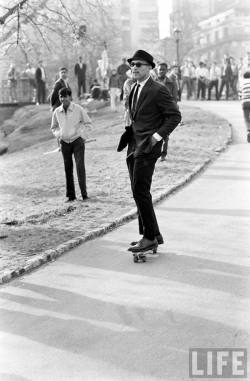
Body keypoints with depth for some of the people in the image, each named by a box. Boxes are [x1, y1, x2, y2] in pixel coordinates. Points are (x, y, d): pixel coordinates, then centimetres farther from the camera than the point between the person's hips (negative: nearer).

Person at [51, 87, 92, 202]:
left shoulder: (78, 109, -5)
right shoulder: (57, 112, 4)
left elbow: (88, 123, 5)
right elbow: (53, 127, 19)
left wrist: (80, 133, -6)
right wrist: (58, 135, 3)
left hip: (77, 141, -3)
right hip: (64, 143, 3)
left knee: (80, 166, -11)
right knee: (68, 169, 5)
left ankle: (84, 194, -6)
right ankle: (70, 195, 13)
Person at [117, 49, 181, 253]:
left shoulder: (158, 90, -11)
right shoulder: (134, 89, 17)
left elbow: (175, 116, -12)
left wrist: (157, 136, -16)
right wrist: (129, 133, 13)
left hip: (148, 147, -9)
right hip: (134, 146, 9)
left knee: (141, 192, -11)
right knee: (139, 193, 11)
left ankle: (150, 237, -2)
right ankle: (153, 235, 20)